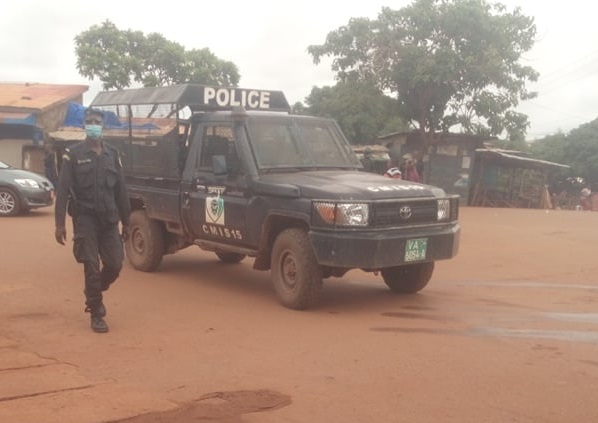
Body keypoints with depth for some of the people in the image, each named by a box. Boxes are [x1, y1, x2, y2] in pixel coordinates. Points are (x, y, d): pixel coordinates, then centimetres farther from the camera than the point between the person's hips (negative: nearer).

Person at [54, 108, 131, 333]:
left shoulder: (112, 154, 9)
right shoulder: (73, 154, -2)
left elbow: (121, 190, 11)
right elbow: (63, 190, -6)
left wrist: (125, 222, 10)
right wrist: (60, 223, -12)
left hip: (109, 219, 4)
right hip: (85, 218, -3)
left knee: (115, 264, 2)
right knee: (92, 267, -4)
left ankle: (93, 294, 31)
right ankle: (96, 315, 7)